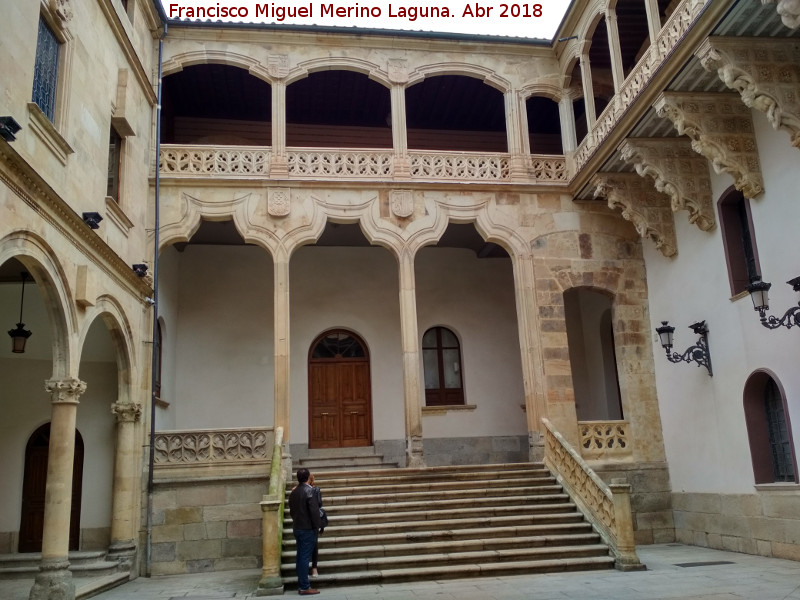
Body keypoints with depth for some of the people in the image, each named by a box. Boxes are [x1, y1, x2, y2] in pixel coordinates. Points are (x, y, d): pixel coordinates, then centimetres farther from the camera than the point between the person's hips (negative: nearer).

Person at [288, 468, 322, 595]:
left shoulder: (293, 492, 8)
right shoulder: (310, 491, -15)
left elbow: (291, 510, 14)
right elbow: (314, 510, -18)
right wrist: (317, 526, -10)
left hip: (297, 528, 7)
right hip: (308, 529, -7)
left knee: (300, 556, 12)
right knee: (305, 557, -4)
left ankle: (301, 585, 18)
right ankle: (304, 587, -1)